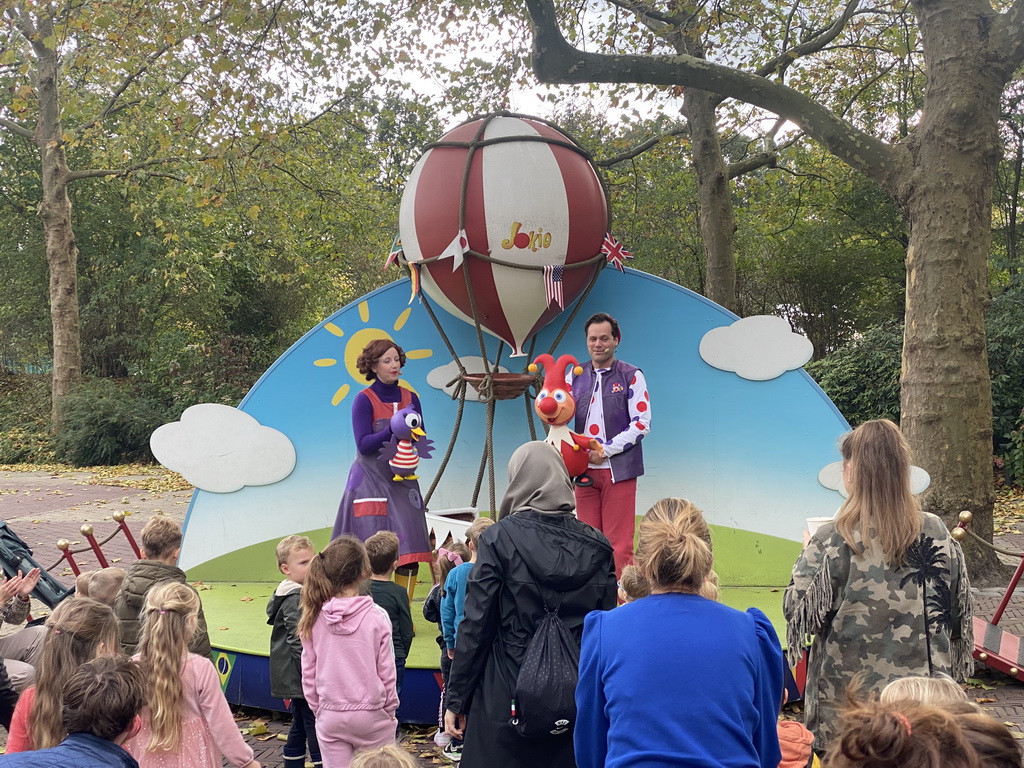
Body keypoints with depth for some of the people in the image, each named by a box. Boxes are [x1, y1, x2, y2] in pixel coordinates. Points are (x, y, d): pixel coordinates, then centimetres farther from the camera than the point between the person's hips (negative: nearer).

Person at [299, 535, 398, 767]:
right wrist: (390, 709, 9)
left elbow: (309, 672, 2)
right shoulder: (376, 618, -13)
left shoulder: (314, 619, -5)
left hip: (330, 717, 2)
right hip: (371, 715, -2)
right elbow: (386, 672, -6)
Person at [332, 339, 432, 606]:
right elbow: (363, 444, -12)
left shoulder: (410, 398, 8)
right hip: (371, 481, -4)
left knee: (408, 552, -1)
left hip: (402, 481, 4)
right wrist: (393, 429, -25)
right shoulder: (364, 400, -6)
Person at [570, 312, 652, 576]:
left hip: (618, 469, -4)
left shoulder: (631, 376, 0)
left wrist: (605, 450, -13)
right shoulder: (576, 375, 11)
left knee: (619, 542, -3)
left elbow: (642, 424, -6)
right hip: (584, 469, 4)